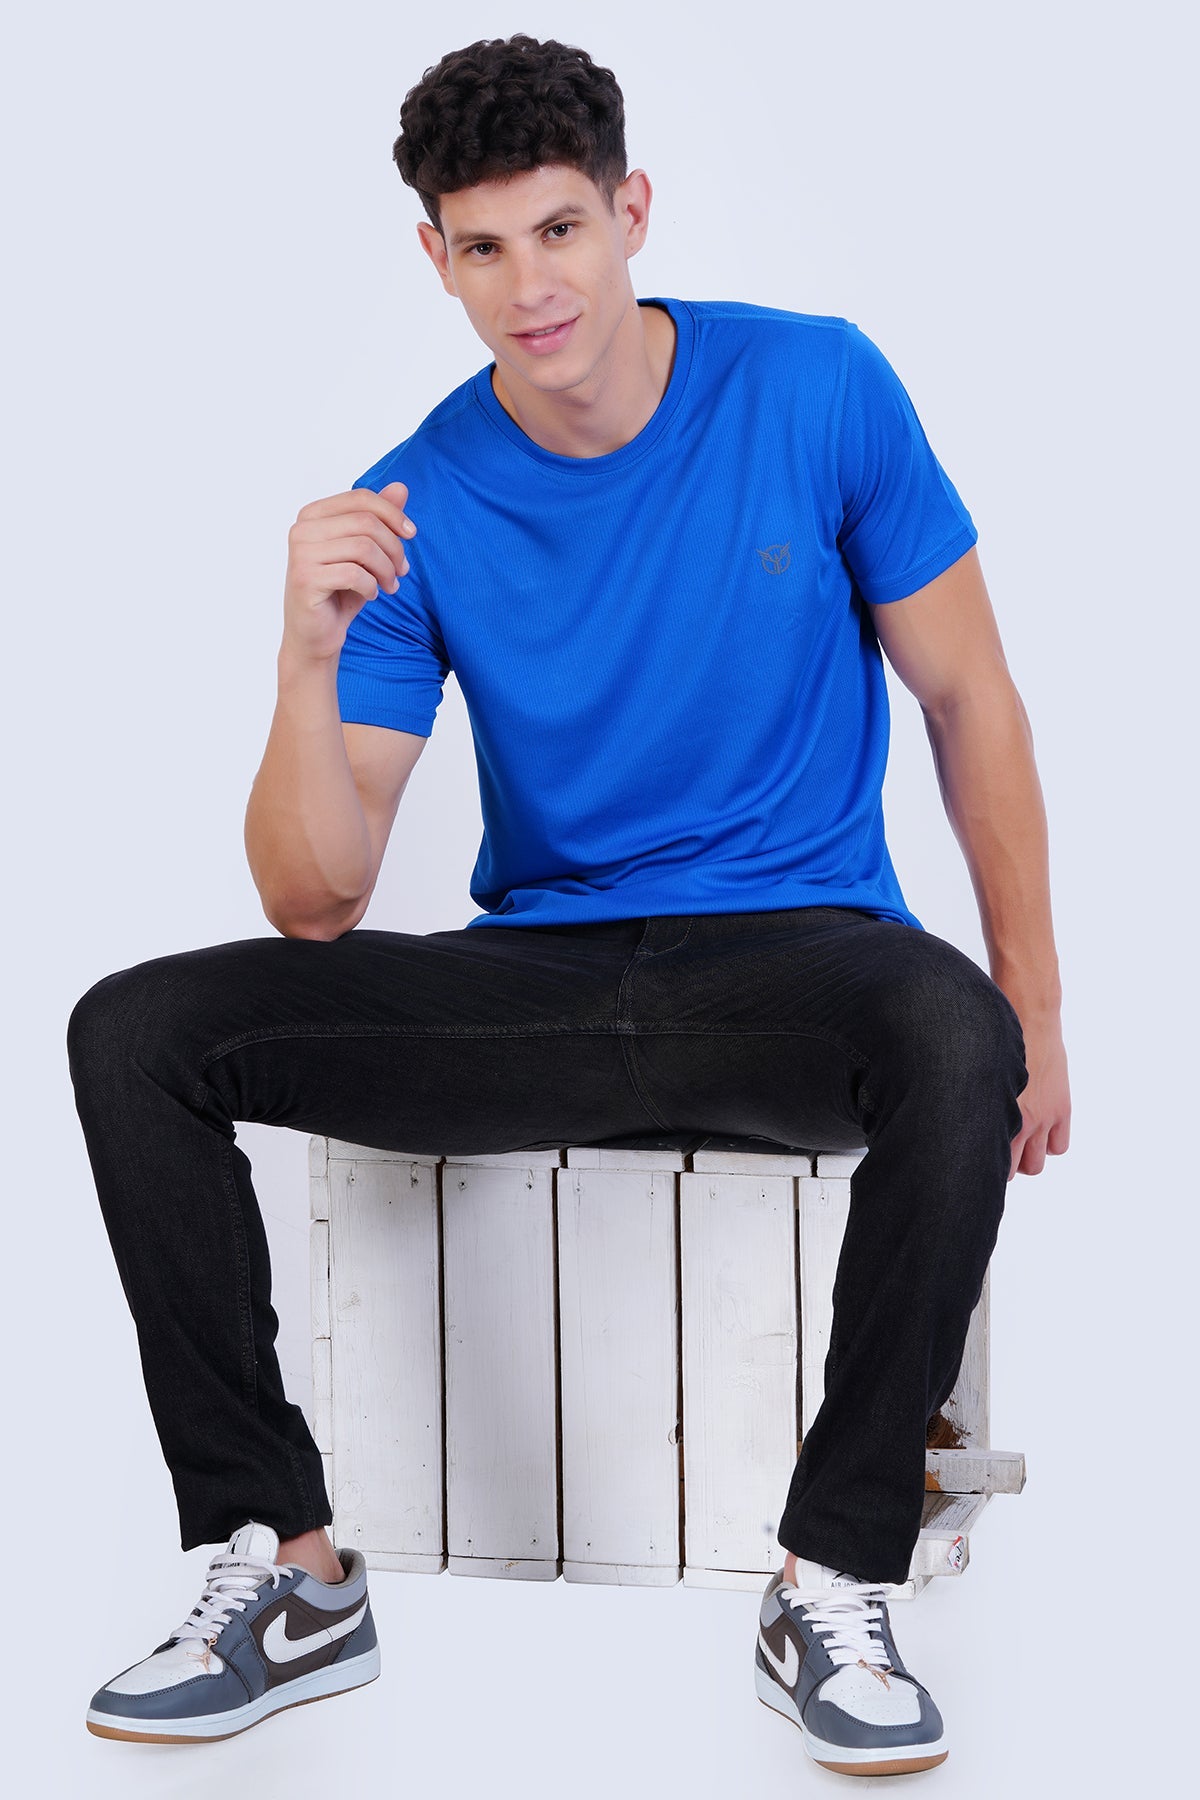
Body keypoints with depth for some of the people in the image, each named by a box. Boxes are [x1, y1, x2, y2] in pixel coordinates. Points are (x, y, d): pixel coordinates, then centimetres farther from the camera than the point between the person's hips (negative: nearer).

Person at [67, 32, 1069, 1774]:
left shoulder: (817, 390, -5)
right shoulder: (416, 508, -4)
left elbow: (968, 697, 3)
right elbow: (316, 906, -7)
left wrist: (1030, 1010, -3)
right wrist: (311, 662, -25)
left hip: (797, 961, -2)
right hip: (536, 979, 2)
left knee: (951, 1038, -38)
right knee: (134, 1032, -15)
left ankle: (834, 1591, -22)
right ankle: (289, 1576, -8)